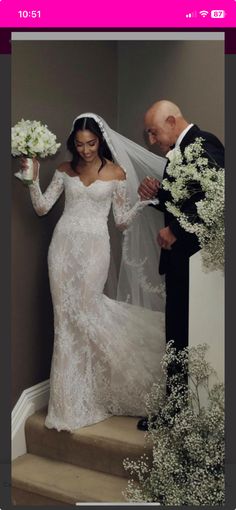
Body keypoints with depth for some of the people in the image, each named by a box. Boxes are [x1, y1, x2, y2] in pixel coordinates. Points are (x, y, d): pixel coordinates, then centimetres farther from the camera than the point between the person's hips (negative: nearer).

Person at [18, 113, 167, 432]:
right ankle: (72, 402, 13)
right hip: (64, 244, 3)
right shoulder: (65, 170, 10)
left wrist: (145, 201, -11)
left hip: (94, 246, -2)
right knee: (67, 316, 1)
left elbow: (123, 222, 3)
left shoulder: (117, 173, 3)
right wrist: (33, 179, -5)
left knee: (85, 310, -12)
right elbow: (42, 208, 8)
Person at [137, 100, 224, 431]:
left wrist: (174, 230, -16)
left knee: (190, 339, -1)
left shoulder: (203, 144, -11)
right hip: (180, 258, 9)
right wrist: (156, 195, 4)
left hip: (197, 258, -9)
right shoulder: (179, 151, 19)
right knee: (178, 336, 13)